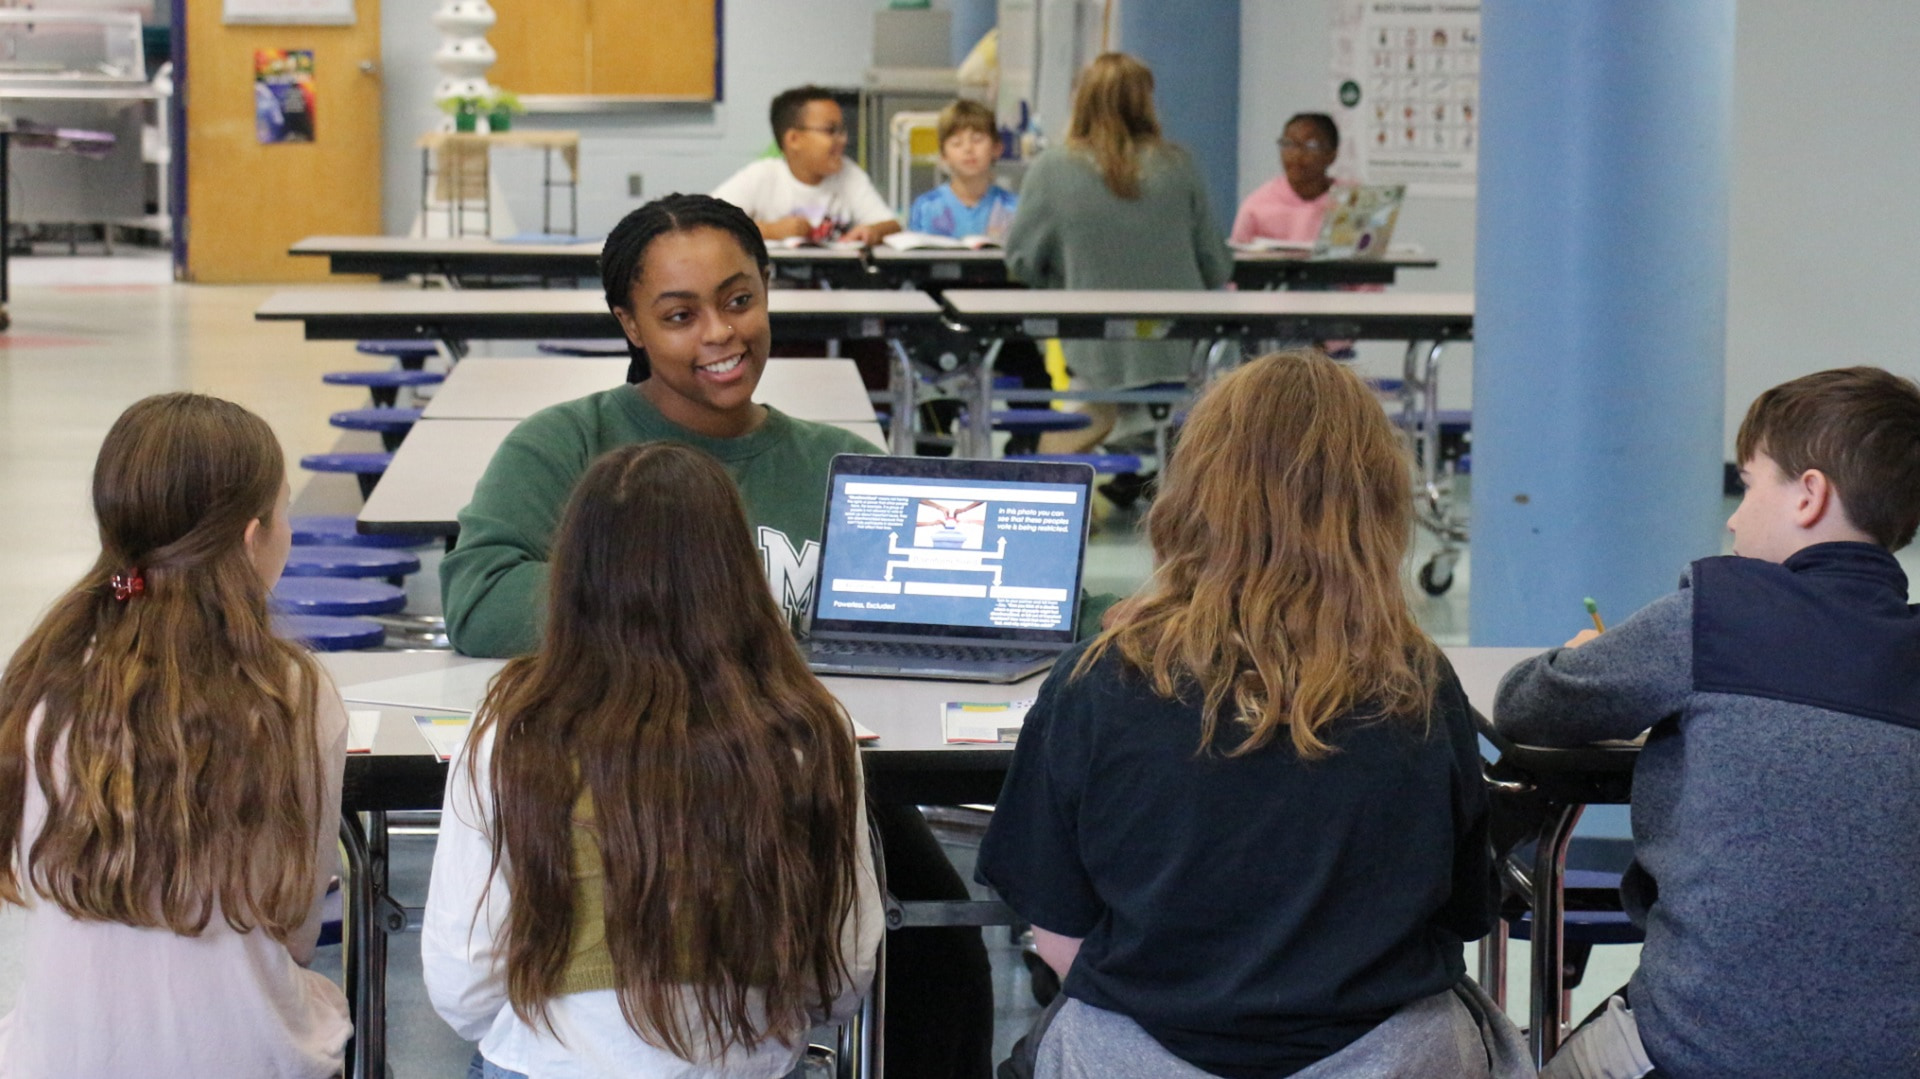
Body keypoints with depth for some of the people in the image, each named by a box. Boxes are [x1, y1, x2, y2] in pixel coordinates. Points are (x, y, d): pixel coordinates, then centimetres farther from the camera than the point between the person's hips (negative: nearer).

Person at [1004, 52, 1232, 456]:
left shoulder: (1051, 171, -9)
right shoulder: (1177, 166, -4)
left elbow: (1021, 261, 3)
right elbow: (1215, 268, 5)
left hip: (1099, 358, -1)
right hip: (1180, 354, 1)